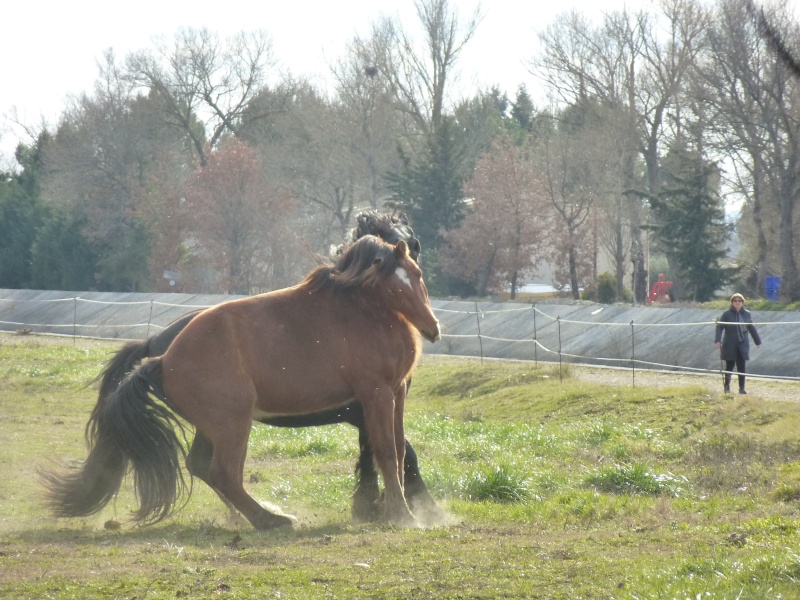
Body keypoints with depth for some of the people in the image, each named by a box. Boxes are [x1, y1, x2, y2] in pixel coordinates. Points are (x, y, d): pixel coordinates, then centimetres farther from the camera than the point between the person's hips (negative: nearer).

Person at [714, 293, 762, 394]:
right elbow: (719, 327, -6)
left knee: (741, 367, -1)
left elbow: (752, 328, 15)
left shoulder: (747, 314, 6)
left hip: (742, 345, 2)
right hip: (730, 345, -2)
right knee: (729, 366, 7)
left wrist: (758, 341, 21)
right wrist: (717, 340, -19)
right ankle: (727, 385, 24)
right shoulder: (727, 314, -3)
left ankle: (742, 388, 4)